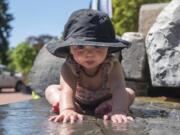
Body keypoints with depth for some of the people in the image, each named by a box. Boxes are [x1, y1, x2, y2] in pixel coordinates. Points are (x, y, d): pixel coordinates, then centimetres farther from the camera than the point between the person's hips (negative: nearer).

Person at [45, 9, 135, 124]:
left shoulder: (112, 65, -37)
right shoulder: (69, 67, -38)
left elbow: (118, 88, -52)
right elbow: (67, 89, -54)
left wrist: (118, 111, -72)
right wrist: (67, 110, -75)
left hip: (103, 100, 0)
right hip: (78, 101, 0)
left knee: (130, 93, -18)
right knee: (51, 89, -13)